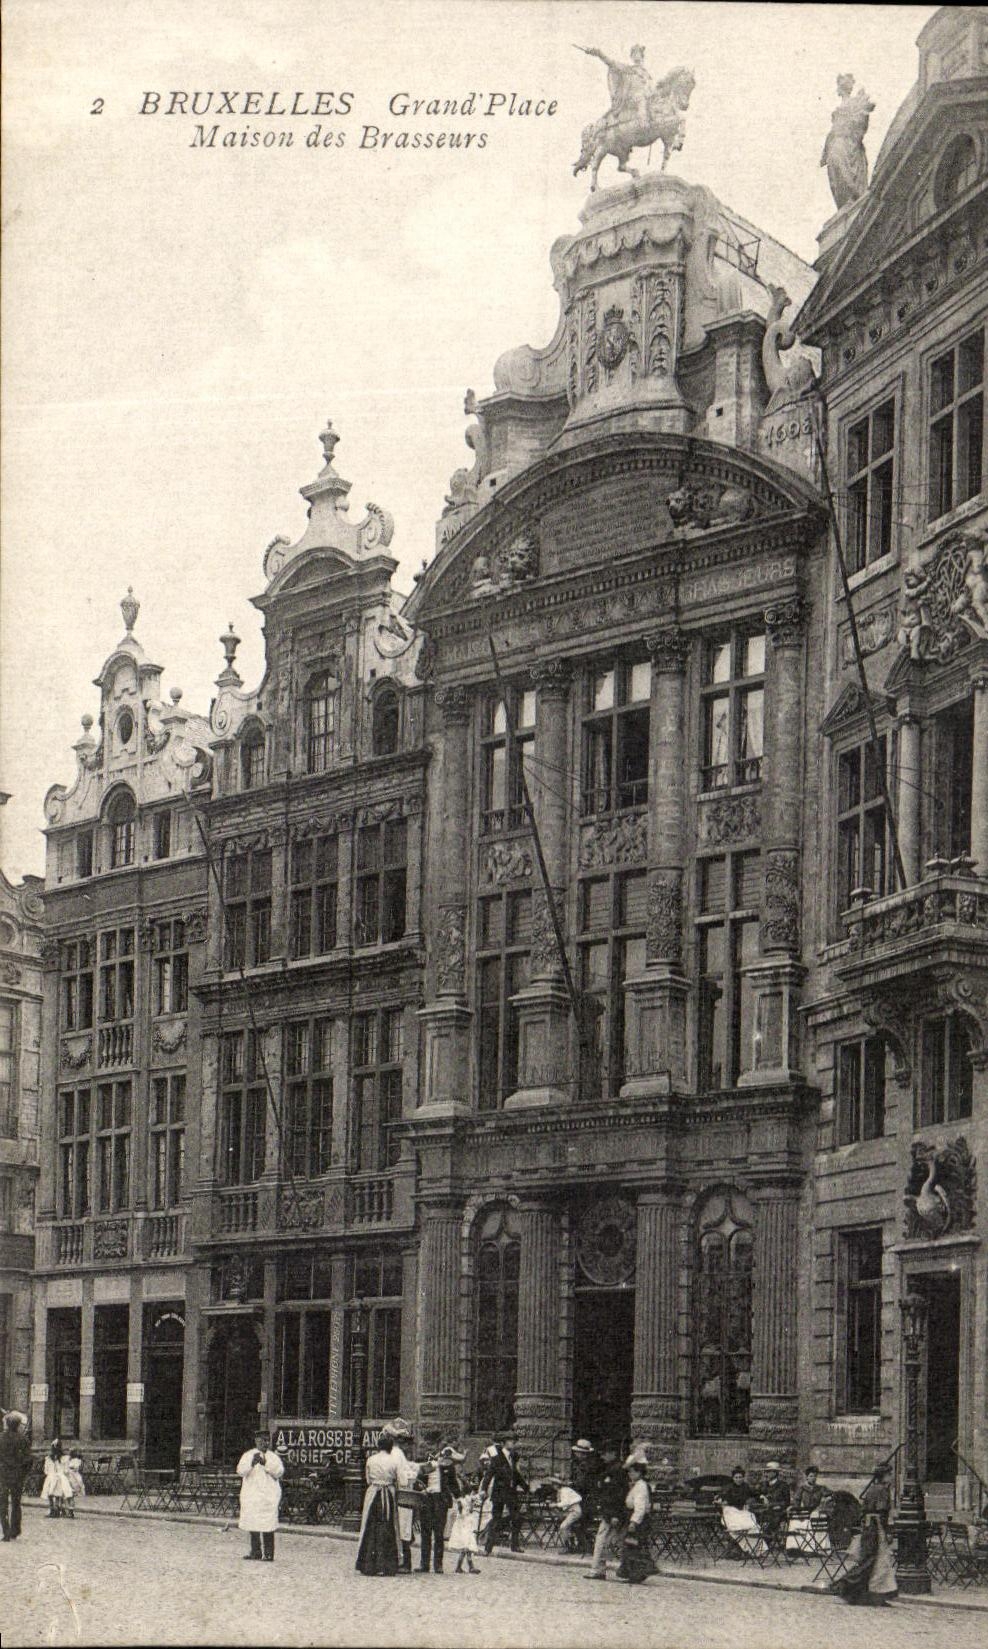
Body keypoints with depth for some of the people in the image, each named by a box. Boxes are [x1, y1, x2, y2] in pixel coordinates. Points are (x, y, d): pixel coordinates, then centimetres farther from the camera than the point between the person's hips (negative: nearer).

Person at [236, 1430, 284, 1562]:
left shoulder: (273, 1457, 9)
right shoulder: (248, 1456, 9)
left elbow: (279, 1472, -6)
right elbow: (240, 1471, -5)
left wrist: (266, 1464, -18)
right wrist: (252, 1463, -21)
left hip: (269, 1495, -2)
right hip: (251, 1495, 2)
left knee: (268, 1526, -6)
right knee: (253, 1524, 5)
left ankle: (269, 1553, -4)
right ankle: (255, 1552, 14)